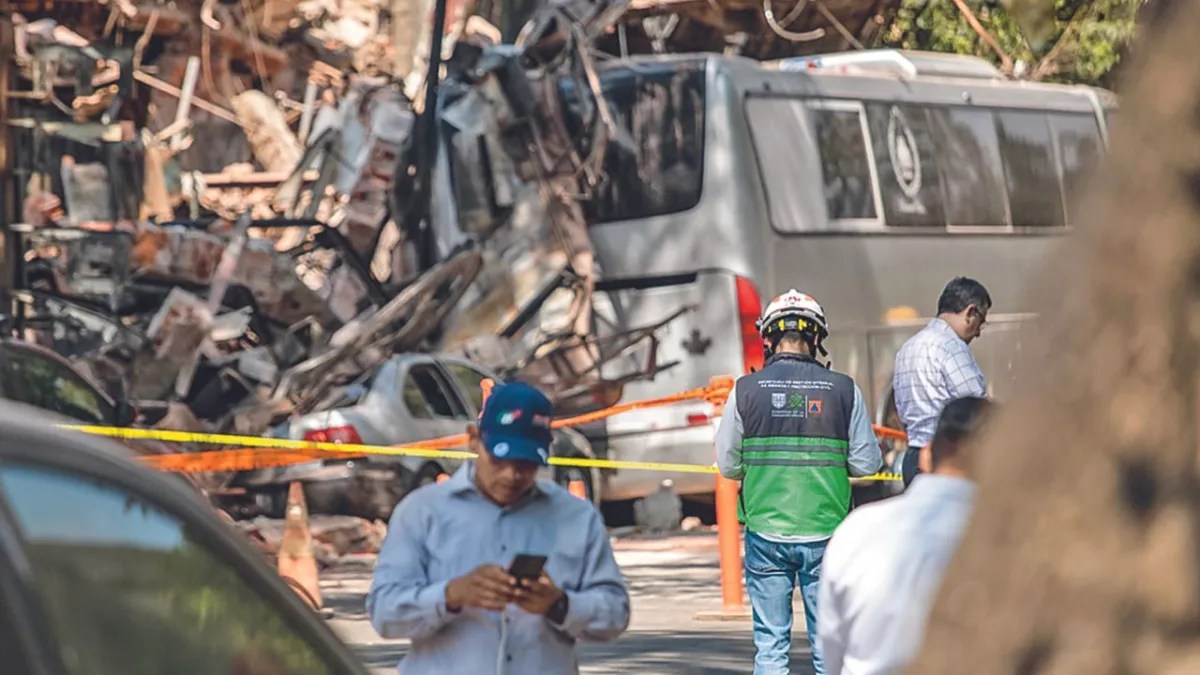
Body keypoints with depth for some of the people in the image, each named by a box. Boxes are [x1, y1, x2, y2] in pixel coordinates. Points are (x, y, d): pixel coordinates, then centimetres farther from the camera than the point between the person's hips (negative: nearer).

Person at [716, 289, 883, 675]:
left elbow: (727, 465, 3)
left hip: (765, 531, 0)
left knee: (770, 643, 6)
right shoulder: (843, 389, -3)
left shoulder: (746, 390, -3)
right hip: (825, 532, 0)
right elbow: (867, 463, -1)